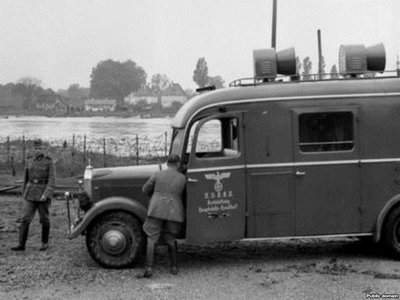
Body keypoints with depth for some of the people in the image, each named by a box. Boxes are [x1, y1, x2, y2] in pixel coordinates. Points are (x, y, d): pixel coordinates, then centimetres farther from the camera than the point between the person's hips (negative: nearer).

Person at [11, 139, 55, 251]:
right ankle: (21, 244, -1)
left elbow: (52, 179, -13)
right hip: (30, 193, 4)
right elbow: (26, 177, 15)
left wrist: (46, 194, -23)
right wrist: (24, 192, 19)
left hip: (44, 192, -3)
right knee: (25, 218, -3)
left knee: (44, 219, 6)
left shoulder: (49, 161, -8)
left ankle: (45, 242, 21)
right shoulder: (30, 160, 6)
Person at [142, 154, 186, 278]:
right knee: (170, 240, 18)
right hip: (174, 213, 2)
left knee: (151, 239, 2)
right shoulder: (183, 178, 7)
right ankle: (174, 266, 20)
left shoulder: (158, 175, 4)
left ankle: (149, 268, -9)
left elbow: (146, 190, 11)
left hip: (156, 210, -1)